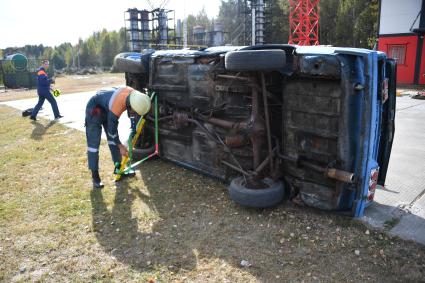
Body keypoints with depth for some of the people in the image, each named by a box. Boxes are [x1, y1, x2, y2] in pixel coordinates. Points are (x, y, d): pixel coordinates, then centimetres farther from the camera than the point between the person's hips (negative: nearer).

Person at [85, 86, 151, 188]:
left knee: (113, 139, 9)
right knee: (94, 143, -9)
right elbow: (112, 130, -24)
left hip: (106, 107, 8)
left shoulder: (134, 94, -23)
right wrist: (120, 146, -14)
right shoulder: (115, 108, -41)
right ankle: (95, 176, -3)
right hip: (94, 108, -8)